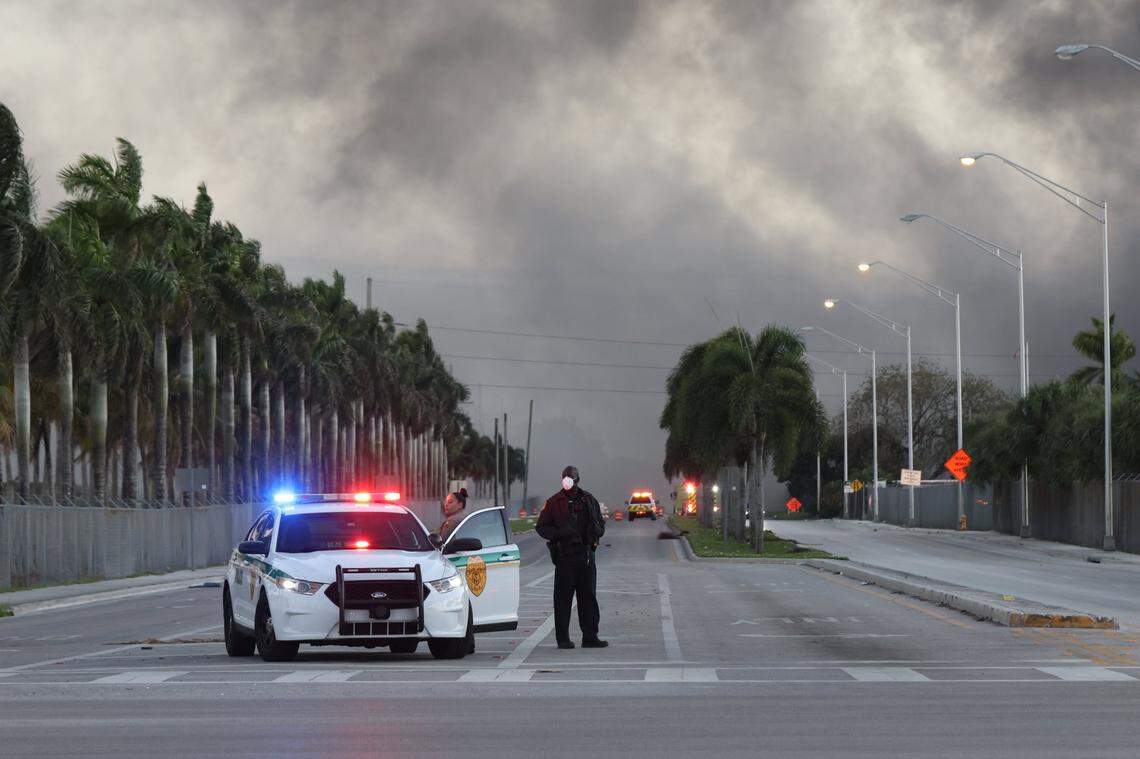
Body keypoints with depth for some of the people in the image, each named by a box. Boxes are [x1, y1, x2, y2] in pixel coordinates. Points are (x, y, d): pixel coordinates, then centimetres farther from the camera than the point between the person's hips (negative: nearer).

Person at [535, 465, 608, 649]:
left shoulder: (589, 500, 13)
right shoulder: (554, 502, 3)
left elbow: (601, 524, 21)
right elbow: (541, 527, 4)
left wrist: (596, 530, -3)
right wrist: (559, 533, -14)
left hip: (586, 555, 3)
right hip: (564, 556, -3)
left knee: (588, 596, 5)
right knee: (563, 598, -3)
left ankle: (590, 636, 9)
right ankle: (563, 638, 2)